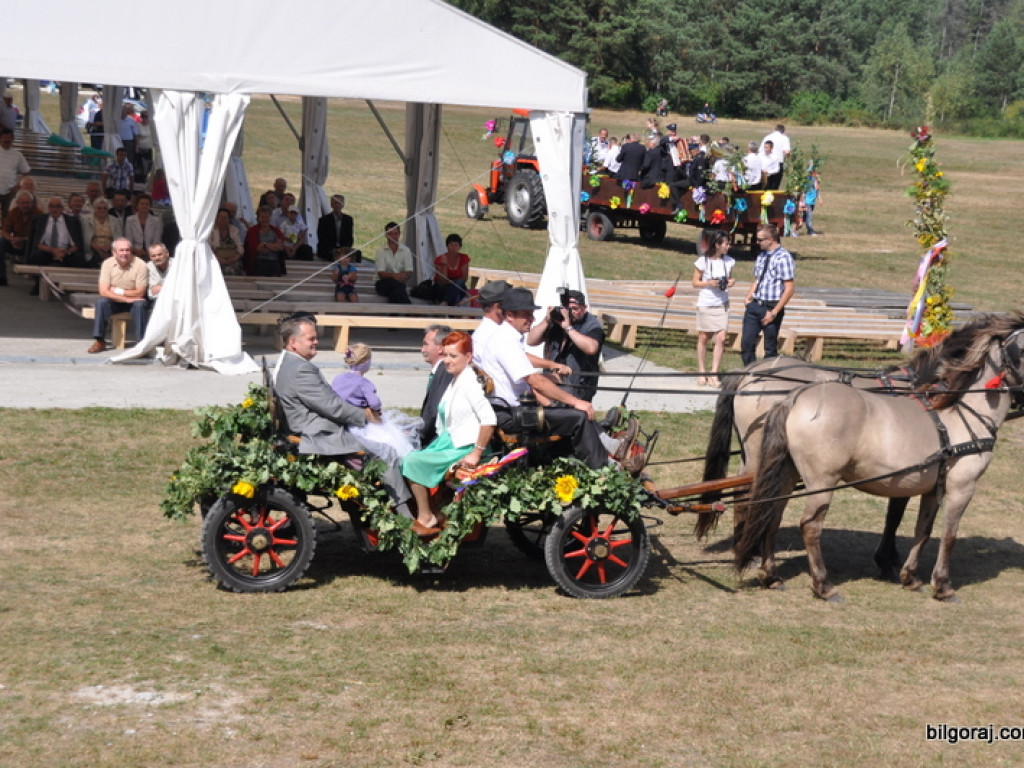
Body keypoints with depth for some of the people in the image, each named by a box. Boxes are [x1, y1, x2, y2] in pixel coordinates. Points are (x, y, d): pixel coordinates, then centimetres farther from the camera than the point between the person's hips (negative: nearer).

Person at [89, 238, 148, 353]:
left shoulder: (140, 265, -16)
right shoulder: (108, 264, -11)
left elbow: (139, 293, -16)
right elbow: (103, 291, -18)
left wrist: (118, 291, -15)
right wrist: (126, 299, -26)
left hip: (134, 301, -1)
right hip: (115, 301, 1)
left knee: (140, 305, -33)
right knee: (101, 302, -27)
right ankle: (100, 341, -21)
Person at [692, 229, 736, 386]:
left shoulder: (729, 261, 1)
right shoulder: (703, 261, -11)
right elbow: (695, 282, -4)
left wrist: (732, 281, -8)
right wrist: (709, 283, -21)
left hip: (722, 304, 3)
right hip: (705, 304, -3)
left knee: (721, 338, -6)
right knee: (703, 338, 8)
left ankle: (714, 374, 0)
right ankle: (701, 372, 21)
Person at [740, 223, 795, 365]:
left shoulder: (783, 258, -14)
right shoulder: (761, 256, 10)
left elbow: (789, 289, -16)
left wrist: (774, 312, -17)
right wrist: (748, 298, 2)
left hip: (771, 308, -7)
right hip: (755, 305, 7)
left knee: (770, 349, 6)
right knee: (746, 343, 4)